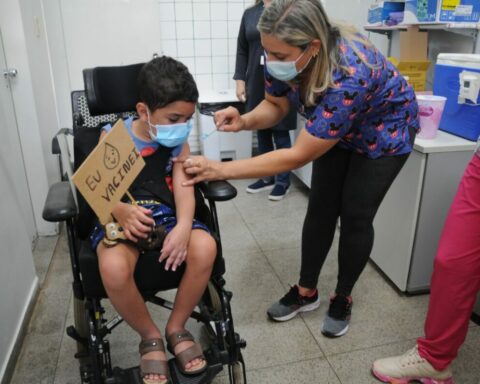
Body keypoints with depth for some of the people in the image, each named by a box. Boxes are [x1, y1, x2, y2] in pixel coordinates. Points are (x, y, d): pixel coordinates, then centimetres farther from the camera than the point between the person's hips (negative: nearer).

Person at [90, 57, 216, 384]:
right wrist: (122, 211, -31)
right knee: (114, 268, -35)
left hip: (167, 215, 3)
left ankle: (177, 328, -2)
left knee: (205, 247, -29)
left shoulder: (179, 141, 3)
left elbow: (183, 186, -8)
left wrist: (184, 225, -28)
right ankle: (150, 336, -3)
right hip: (122, 218, -2)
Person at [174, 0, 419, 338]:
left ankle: (343, 298, 19)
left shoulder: (348, 77, -43)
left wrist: (220, 170, -42)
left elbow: (297, 156, -40)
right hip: (333, 128, 6)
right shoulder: (284, 58, -25)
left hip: (383, 130, -5)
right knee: (320, 208, 3)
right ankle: (306, 291, 19)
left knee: (356, 216, -3)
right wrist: (245, 121, -32)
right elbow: (275, 105, -8)